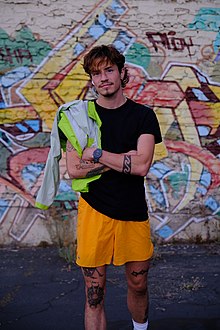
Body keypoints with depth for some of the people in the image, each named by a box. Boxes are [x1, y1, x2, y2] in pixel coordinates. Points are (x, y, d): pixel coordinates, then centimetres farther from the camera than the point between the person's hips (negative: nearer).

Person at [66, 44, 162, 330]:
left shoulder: (143, 116, 0)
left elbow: (142, 166, -14)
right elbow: (74, 170, -9)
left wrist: (96, 154, -11)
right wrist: (123, 160, -12)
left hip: (134, 213, 1)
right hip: (94, 210, -1)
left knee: (138, 285, 16)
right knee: (94, 294, 4)